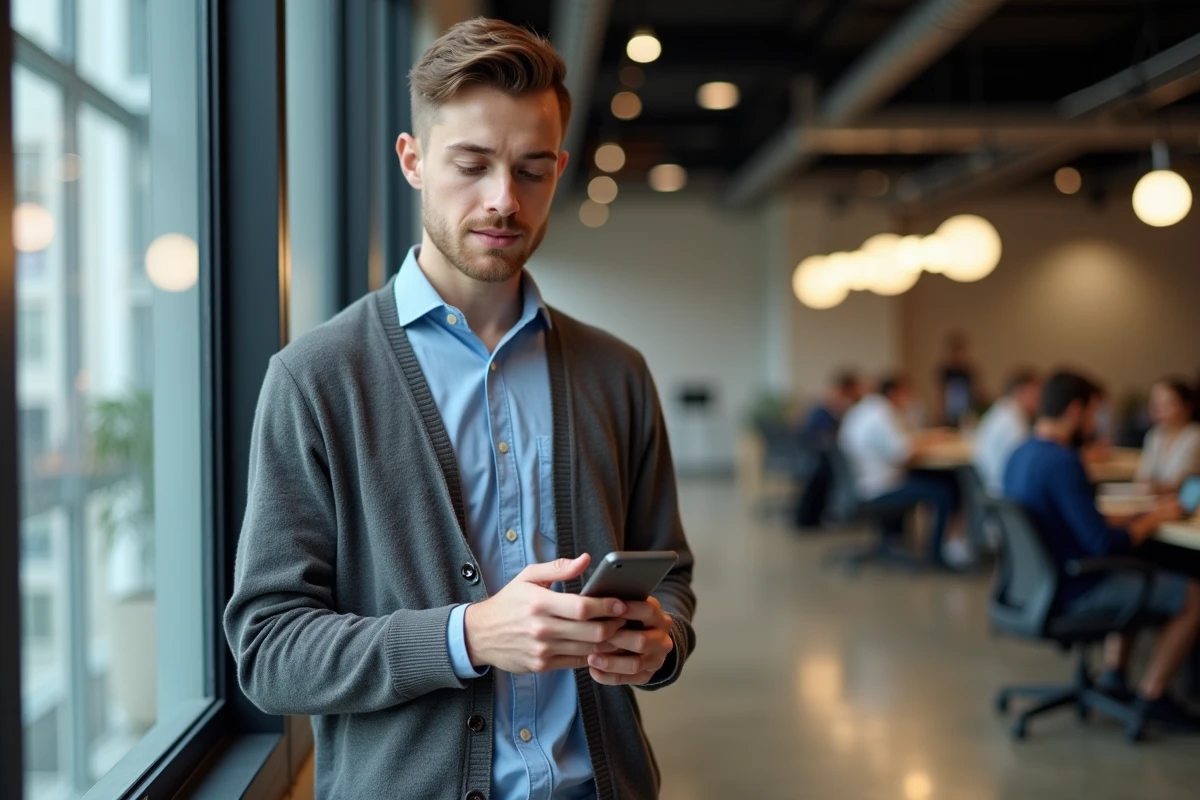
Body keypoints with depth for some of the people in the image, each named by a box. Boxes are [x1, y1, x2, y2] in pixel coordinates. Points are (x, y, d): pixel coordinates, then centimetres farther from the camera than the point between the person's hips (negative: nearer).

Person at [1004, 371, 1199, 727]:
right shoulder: (1063, 463, -25)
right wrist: (1155, 517, -10)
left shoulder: (1019, 456, 4)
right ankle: (1151, 694, 7)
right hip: (1077, 593, -10)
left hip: (1043, 582, 10)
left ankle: (1113, 675, 28)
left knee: (1136, 576, 32)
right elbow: (1105, 544, -26)